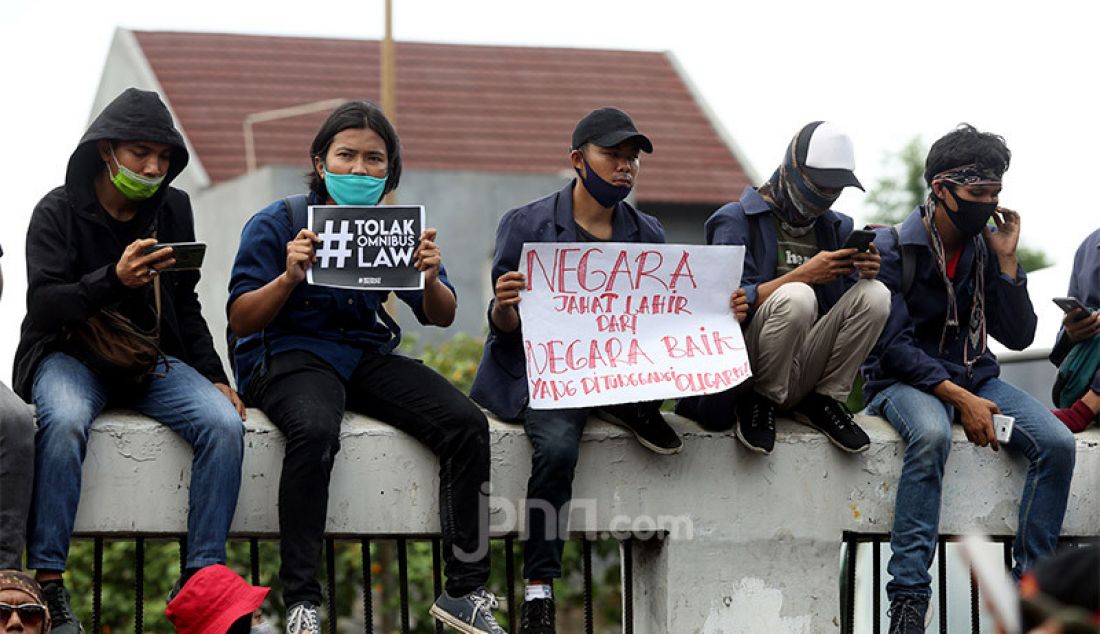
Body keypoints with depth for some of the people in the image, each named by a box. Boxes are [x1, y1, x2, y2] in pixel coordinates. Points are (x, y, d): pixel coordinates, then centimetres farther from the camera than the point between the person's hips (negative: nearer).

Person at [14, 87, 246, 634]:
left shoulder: (172, 209, 9)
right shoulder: (58, 212, -5)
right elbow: (43, 304, -16)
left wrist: (213, 377, 5)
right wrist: (114, 279, -32)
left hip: (152, 359, 4)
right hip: (70, 356, -4)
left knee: (224, 423, -24)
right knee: (64, 421, -38)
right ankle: (46, 582, -34)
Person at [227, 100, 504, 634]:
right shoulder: (278, 224, -2)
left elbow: (442, 317, 12)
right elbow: (240, 320, -4)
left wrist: (431, 279, -11)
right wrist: (290, 277, -22)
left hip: (368, 357, 5)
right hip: (289, 355, -5)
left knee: (467, 424, -18)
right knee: (315, 431, -39)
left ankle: (465, 590, -12)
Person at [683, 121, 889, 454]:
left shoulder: (837, 227, 17)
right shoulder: (736, 220, -1)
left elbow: (851, 309, 12)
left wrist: (865, 274, -10)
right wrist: (805, 274, -19)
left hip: (807, 370, 5)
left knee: (876, 293, -16)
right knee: (796, 296, -34)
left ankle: (823, 401, -3)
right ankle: (760, 403, -12)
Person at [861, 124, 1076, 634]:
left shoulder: (985, 249, 7)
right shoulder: (891, 248, -9)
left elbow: (1018, 337, 4)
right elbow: (893, 344, -15)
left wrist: (1006, 259, -5)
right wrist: (958, 398, -23)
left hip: (974, 376, 5)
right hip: (904, 381, -5)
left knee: (1057, 441, -21)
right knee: (931, 433, -40)